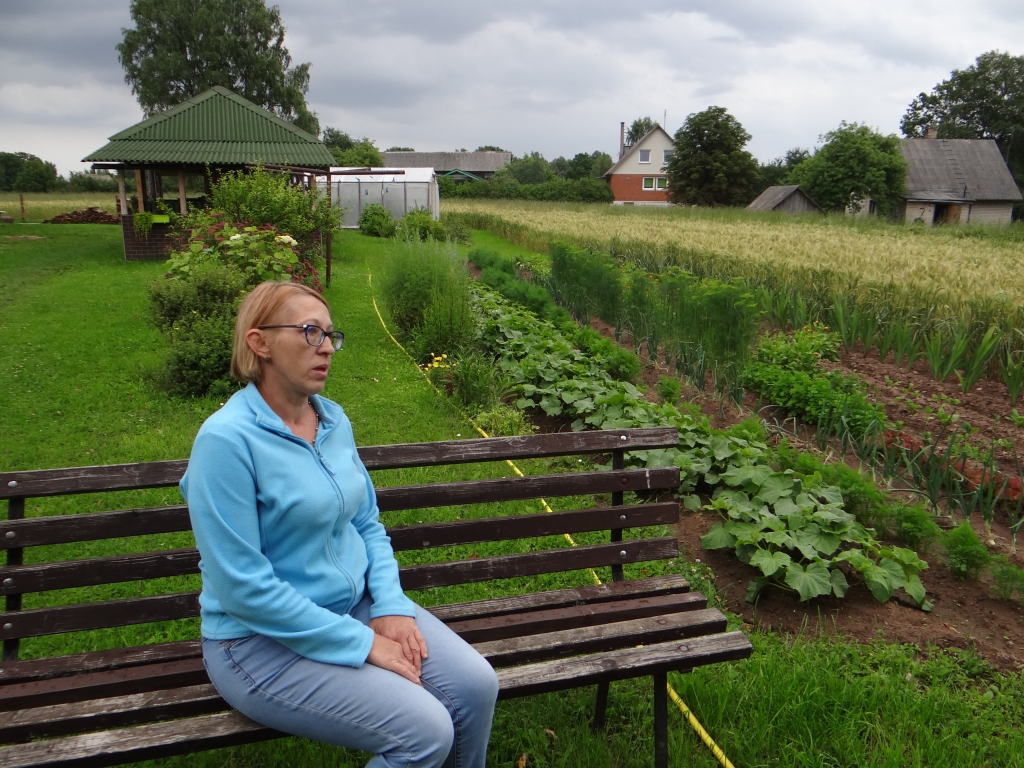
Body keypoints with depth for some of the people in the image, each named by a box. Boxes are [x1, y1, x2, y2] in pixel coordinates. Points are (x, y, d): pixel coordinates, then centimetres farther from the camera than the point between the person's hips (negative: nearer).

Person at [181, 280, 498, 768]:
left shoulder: (334, 419, 3)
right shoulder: (227, 439, -20)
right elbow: (243, 586, -22)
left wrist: (391, 607, -6)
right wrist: (362, 644, -19)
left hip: (357, 605, 7)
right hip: (264, 638, -6)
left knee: (476, 686, -10)